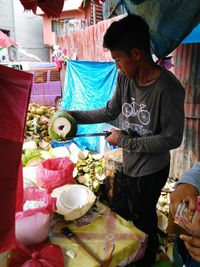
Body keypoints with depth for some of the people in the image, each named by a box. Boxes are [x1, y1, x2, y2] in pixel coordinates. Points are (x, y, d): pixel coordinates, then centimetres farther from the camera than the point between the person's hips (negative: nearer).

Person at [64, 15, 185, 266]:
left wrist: (124, 141, -21)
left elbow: (172, 139, -23)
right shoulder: (124, 78, -6)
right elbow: (110, 112, 7)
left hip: (150, 172, -7)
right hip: (128, 166, 7)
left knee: (143, 221, 15)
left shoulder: (168, 88, -26)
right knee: (123, 213, 25)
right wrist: (73, 115, 0)